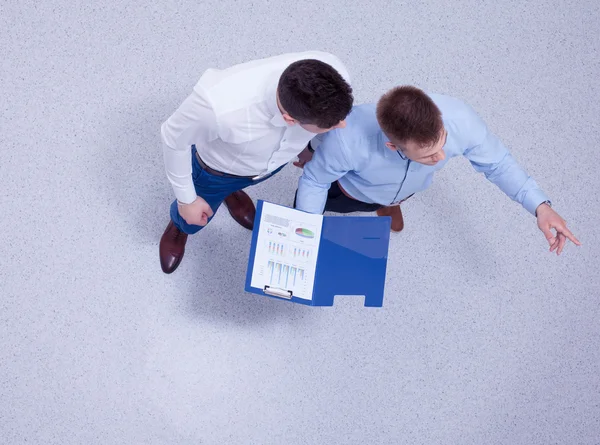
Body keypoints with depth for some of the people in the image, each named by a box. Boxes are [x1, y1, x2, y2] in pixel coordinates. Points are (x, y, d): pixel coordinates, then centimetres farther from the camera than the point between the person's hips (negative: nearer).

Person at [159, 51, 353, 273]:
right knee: (192, 222, 30)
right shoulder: (220, 105, -51)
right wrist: (186, 198, -11)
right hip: (217, 166, -2)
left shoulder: (334, 74, -39)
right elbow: (174, 138, -26)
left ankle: (231, 191, 72)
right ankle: (178, 226, 65)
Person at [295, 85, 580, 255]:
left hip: (406, 189, 2)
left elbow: (497, 162, -21)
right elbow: (314, 182, -27)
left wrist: (540, 206, -33)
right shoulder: (349, 139, -50)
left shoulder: (459, 120, -43)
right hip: (351, 191, -2)